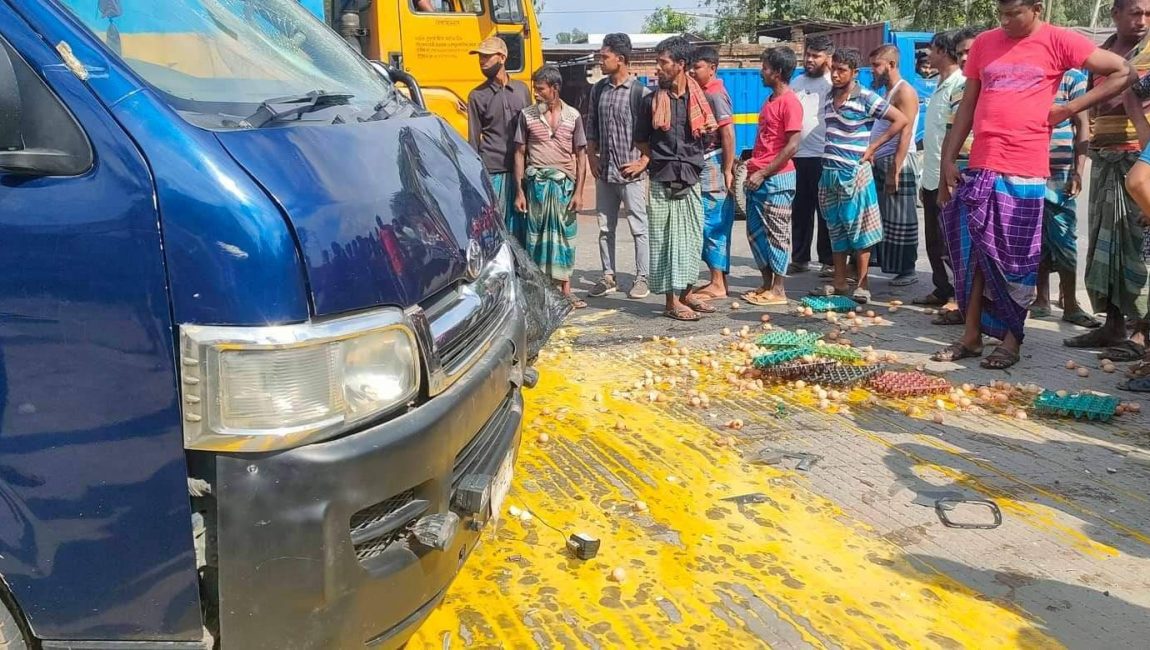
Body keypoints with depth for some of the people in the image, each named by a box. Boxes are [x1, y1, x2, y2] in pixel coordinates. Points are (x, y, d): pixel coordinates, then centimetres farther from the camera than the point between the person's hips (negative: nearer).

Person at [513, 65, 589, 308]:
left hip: (564, 183, 1)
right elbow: (520, 153, 4)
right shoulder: (527, 115, 2)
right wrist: (519, 191, -1)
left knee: (564, 236, 5)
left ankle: (565, 290, 13)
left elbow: (580, 155, 5)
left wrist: (578, 191, -2)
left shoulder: (573, 116, 3)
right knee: (536, 235, 2)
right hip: (536, 182, -1)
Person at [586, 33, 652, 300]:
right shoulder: (598, 89, 10)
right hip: (604, 171, 6)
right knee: (605, 227, 11)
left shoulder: (640, 92, -8)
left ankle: (641, 278, 10)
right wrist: (592, 156, 7)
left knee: (638, 227, 2)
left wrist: (643, 162, -13)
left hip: (630, 172, -6)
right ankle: (608, 277, 21)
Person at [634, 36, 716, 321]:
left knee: (692, 237, 9)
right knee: (666, 239, 0)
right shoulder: (652, 100, -1)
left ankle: (686, 293, 22)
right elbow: (641, 140, 8)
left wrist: (691, 161, -2)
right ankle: (671, 301, 6)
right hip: (662, 181, -2)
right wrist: (661, 160, 0)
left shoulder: (698, 99, 2)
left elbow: (707, 136, 12)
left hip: (691, 179, 2)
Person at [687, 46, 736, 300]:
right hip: (704, 165, 9)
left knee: (713, 225, -5)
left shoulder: (716, 94, -12)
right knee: (712, 226, 11)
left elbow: (728, 133, -17)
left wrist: (728, 170, -18)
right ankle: (717, 279, 18)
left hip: (714, 165, -9)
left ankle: (718, 285, 0)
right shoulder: (703, 92, 15)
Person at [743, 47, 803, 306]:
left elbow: (792, 145, -17)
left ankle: (778, 290, 6)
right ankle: (766, 285, 21)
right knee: (755, 232, 11)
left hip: (777, 178, -9)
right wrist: (751, 162, 11)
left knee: (777, 233, -1)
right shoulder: (770, 100, 16)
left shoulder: (789, 102, -11)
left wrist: (763, 173, -17)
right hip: (758, 178, 9)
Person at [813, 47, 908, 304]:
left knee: (857, 228, -2)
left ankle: (862, 284, 4)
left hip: (853, 172, -6)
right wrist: (829, 155, 11)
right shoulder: (830, 97, 10)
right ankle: (839, 281, 19)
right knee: (835, 228, 11)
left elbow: (901, 120, -8)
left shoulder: (866, 98, -9)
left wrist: (873, 146, -9)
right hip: (830, 172, 7)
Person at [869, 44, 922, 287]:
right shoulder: (885, 91, 17)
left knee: (901, 221, -4)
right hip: (879, 162, 9)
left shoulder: (905, 92, -11)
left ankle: (908, 270, 3)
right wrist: (871, 157, 12)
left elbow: (905, 134, -19)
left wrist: (895, 170, -24)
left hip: (898, 163, -9)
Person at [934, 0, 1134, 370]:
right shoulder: (984, 43, 10)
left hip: (1025, 170, -4)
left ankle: (1012, 339, 13)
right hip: (981, 166, 4)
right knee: (974, 251, 6)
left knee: (1018, 257, 3)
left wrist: (1070, 109, -3)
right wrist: (949, 157, 8)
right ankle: (971, 335, 15)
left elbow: (1124, 72, 2)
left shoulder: (1058, 42, 0)